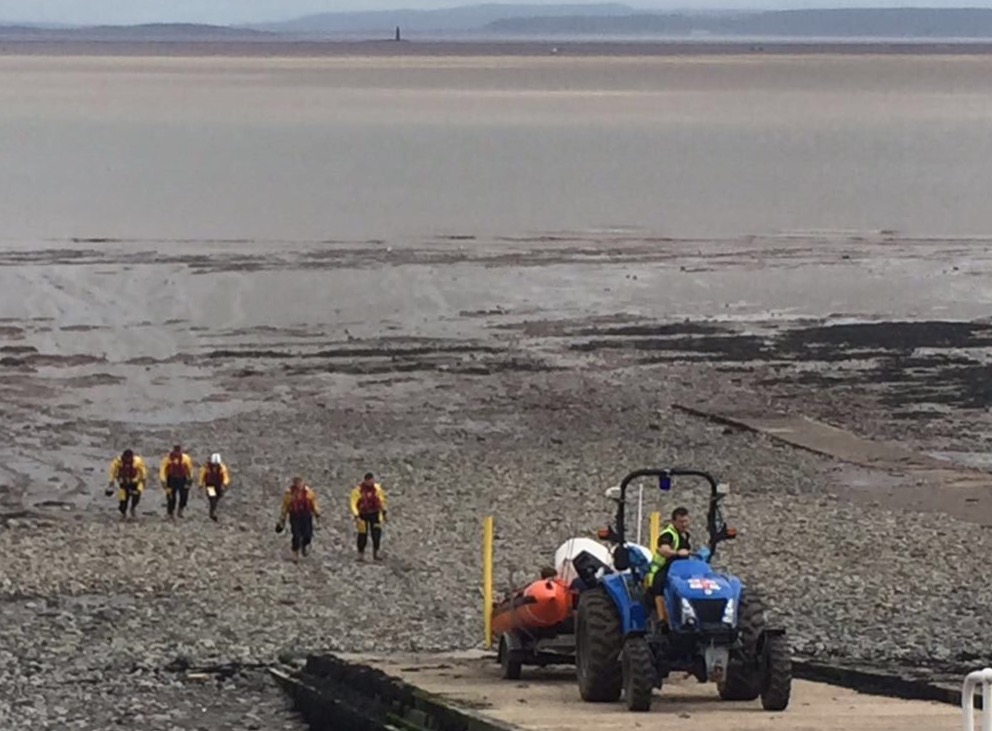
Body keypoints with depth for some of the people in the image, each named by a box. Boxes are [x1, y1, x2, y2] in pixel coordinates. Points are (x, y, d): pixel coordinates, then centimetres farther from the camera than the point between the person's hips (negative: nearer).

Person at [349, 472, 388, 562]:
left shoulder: (377, 488, -6)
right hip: (363, 514, -3)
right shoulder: (358, 489, -18)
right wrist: (356, 516, -22)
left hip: (374, 514, 3)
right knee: (363, 535, -3)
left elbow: (381, 500, 9)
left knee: (377, 533, -6)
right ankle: (361, 554, 11)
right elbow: (353, 503, -15)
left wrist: (383, 513, 12)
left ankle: (376, 553, 5)